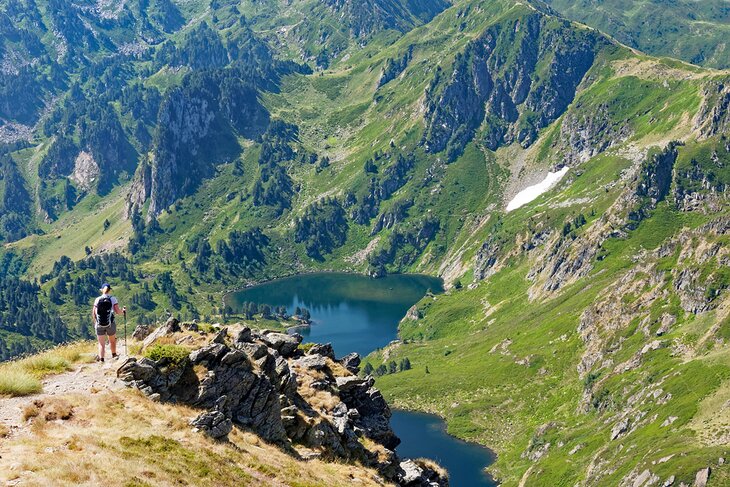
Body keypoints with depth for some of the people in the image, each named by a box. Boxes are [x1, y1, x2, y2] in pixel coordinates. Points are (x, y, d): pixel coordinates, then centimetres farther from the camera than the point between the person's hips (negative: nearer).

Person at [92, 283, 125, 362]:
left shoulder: (97, 300, -1)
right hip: (110, 324, 0)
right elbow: (118, 312, -9)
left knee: (101, 343, 7)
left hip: (99, 325, 0)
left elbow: (93, 313, 1)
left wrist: (95, 322, 18)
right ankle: (114, 355, 39)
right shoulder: (113, 299, -5)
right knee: (112, 340, 23)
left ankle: (101, 358, -6)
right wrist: (123, 311, 12)